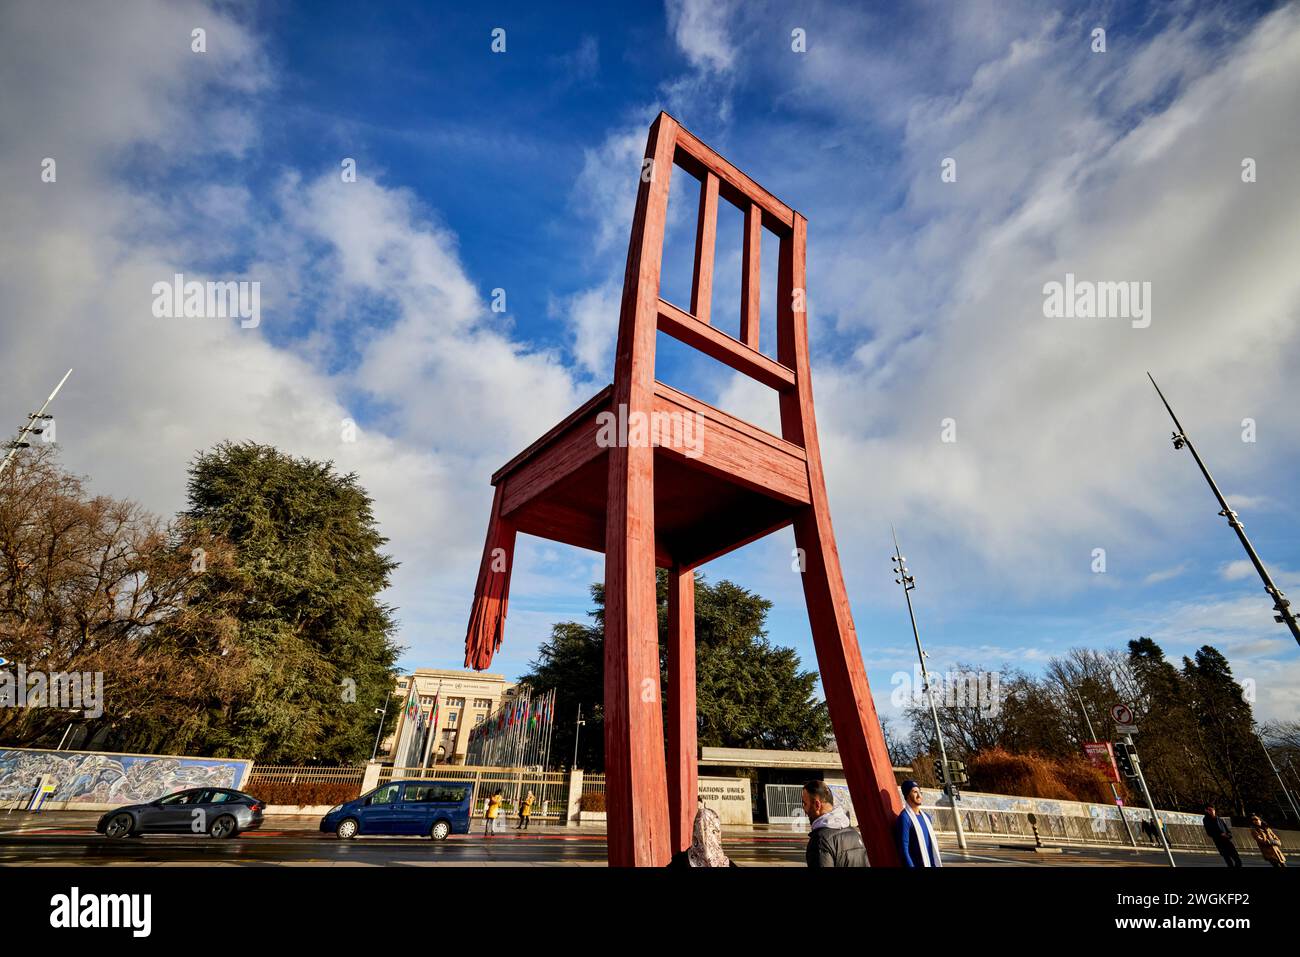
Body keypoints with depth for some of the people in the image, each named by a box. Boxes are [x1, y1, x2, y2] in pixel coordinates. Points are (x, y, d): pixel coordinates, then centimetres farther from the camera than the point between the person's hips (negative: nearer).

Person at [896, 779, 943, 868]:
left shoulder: (926, 816, 11)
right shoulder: (905, 818, -15)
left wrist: (939, 863, 15)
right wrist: (911, 865, -22)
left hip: (934, 864, 8)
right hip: (918, 864, -8)